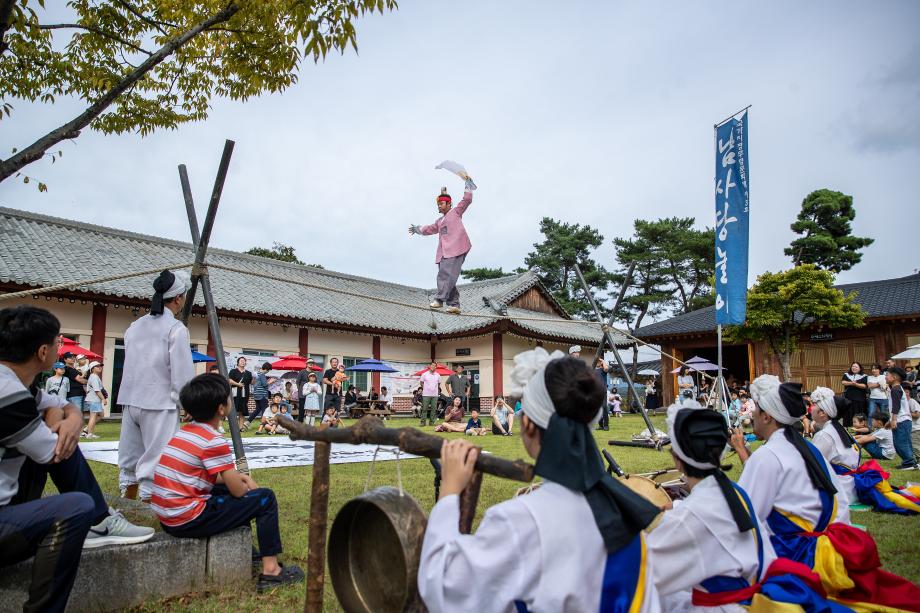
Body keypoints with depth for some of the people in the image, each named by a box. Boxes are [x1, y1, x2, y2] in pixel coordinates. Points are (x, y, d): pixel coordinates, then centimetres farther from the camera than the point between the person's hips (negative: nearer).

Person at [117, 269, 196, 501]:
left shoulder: (135, 326, 11)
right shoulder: (176, 329, -10)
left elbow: (131, 366, 16)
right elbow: (183, 375, -13)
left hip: (131, 402, 7)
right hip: (160, 405, -7)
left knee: (129, 462, 16)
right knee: (154, 465, -2)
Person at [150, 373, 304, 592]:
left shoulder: (184, 431, 10)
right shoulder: (214, 441, -17)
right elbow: (238, 491, -12)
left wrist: (239, 477, 14)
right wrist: (250, 487, 10)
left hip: (167, 518, 9)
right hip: (188, 521, -9)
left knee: (227, 490, 28)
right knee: (265, 498, -4)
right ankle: (270, 570, -4)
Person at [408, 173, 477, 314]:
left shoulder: (456, 212, 13)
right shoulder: (439, 221, 32)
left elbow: (467, 200, 5)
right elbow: (430, 228, 46)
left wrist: (467, 182, 3)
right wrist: (417, 229, 57)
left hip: (455, 249, -8)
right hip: (444, 252, 8)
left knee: (446, 274, -18)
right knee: (446, 276, -1)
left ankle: (440, 299, -20)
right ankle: (454, 304, -2)